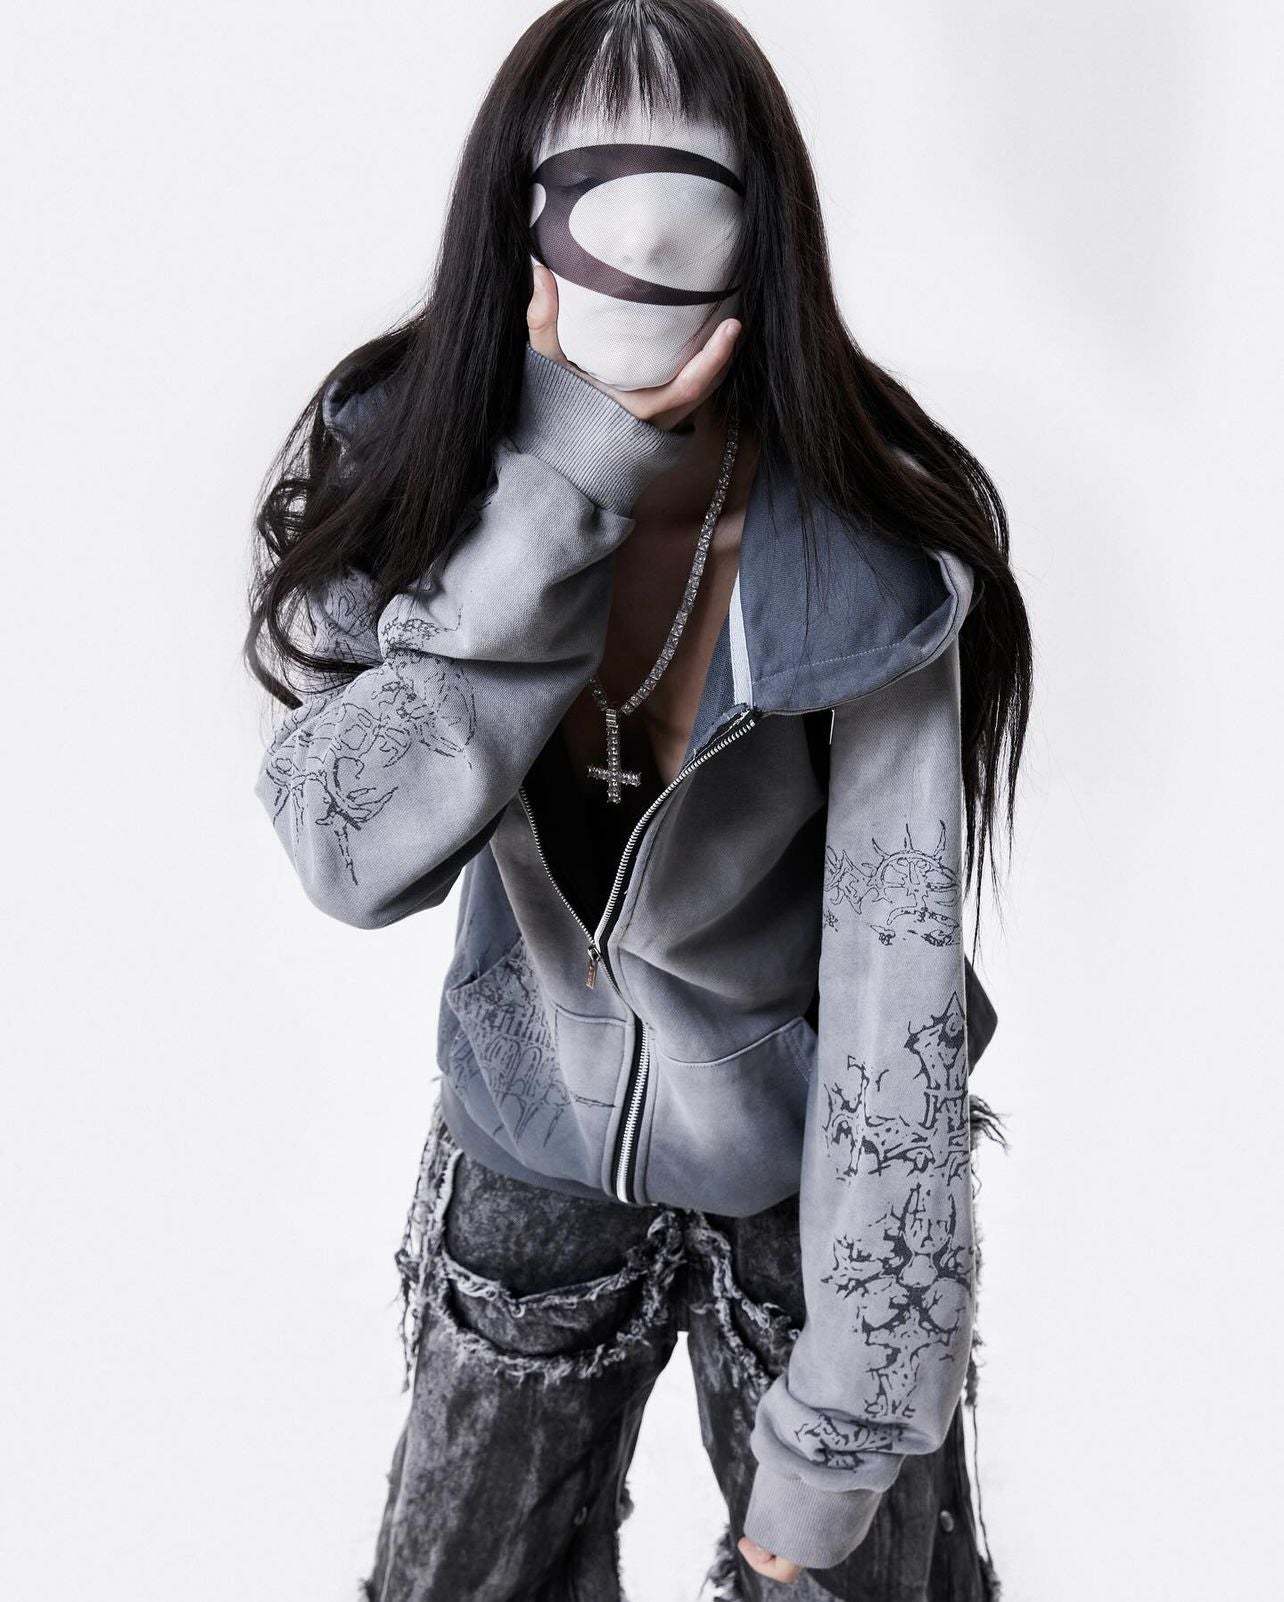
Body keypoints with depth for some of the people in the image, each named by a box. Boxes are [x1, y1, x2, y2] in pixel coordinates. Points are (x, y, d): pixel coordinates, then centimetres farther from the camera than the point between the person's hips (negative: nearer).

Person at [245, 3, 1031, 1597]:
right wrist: (558, 492, -35)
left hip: (801, 1175, -2)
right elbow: (350, 856, -27)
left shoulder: (870, 563, -24)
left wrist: (840, 1427, -18)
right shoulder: (410, 472, -15)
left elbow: (900, 991, -22)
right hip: (527, 1160, 3)